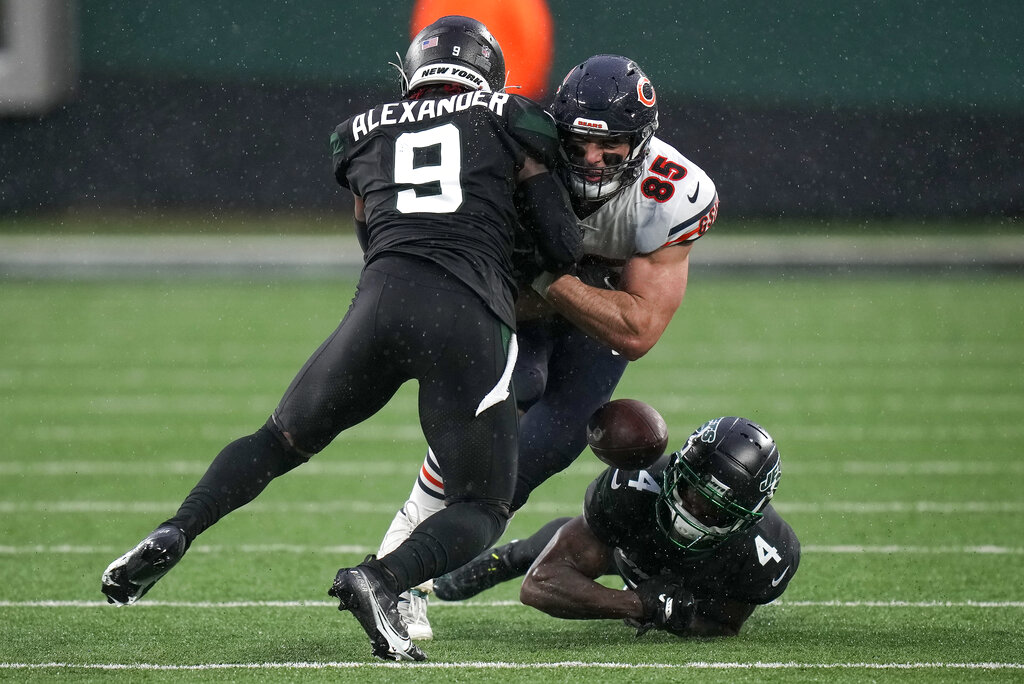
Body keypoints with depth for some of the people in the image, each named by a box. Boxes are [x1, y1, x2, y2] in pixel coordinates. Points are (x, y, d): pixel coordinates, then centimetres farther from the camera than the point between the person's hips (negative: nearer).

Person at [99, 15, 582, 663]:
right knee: (483, 509, 8)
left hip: (381, 304, 3)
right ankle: (381, 579, -19)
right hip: (472, 323, -3)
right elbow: (566, 249, 14)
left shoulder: (365, 134, 25)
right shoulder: (507, 123, 17)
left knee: (281, 440, 25)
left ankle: (174, 534, 3)